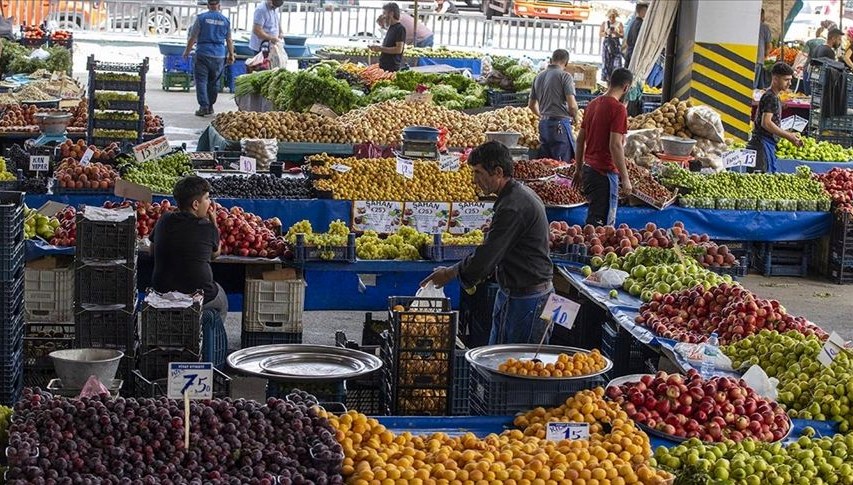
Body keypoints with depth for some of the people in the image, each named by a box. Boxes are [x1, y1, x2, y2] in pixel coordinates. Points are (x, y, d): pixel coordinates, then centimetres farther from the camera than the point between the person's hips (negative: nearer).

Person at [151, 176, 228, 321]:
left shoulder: (164, 221, -3)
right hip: (197, 295, -4)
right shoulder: (208, 228, -14)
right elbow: (216, 253, 7)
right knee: (222, 301, 30)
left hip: (161, 293, 4)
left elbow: (152, 251, 13)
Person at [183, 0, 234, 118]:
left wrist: (187, 51, 11)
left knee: (201, 80, 0)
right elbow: (229, 40, 11)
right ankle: (210, 106, 19)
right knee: (214, 82, 13)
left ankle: (204, 107, -10)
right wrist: (231, 55, 21)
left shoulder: (201, 18, -2)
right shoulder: (225, 20, 6)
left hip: (203, 54, -3)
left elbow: (193, 37, -1)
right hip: (219, 55, 3)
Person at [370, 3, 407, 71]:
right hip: (384, 66, 9)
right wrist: (377, 47, 9)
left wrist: (381, 49, -16)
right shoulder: (391, 28, 18)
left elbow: (398, 49, -19)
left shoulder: (400, 29, -12)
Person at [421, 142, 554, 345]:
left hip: (527, 299, -10)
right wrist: (472, 274, 12)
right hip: (510, 293, 10)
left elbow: (488, 254, -21)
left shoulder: (514, 206, -23)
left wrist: (450, 273, -8)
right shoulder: (519, 195, 11)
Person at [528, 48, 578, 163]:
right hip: (560, 124, -7)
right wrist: (573, 117, 6)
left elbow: (531, 105, 22)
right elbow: (572, 105, -15)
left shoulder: (539, 76, 13)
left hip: (543, 123, 7)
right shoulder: (564, 76, -7)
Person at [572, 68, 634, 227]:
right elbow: (615, 146, -20)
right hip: (605, 172, -8)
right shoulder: (618, 108, -14)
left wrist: (579, 170, 22)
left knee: (593, 219, 18)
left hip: (588, 168, 8)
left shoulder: (592, 104, 11)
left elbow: (580, 139, 15)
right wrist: (625, 178, -16)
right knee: (601, 223, -4)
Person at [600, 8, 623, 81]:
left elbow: (622, 35, 1)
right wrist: (606, 32, -14)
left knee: (617, 61, -10)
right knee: (606, 61, -2)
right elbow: (600, 34, 5)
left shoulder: (619, 24, 4)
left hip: (616, 44, -1)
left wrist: (616, 33, -16)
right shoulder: (604, 23, 7)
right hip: (606, 43, 1)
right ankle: (605, 77, 3)